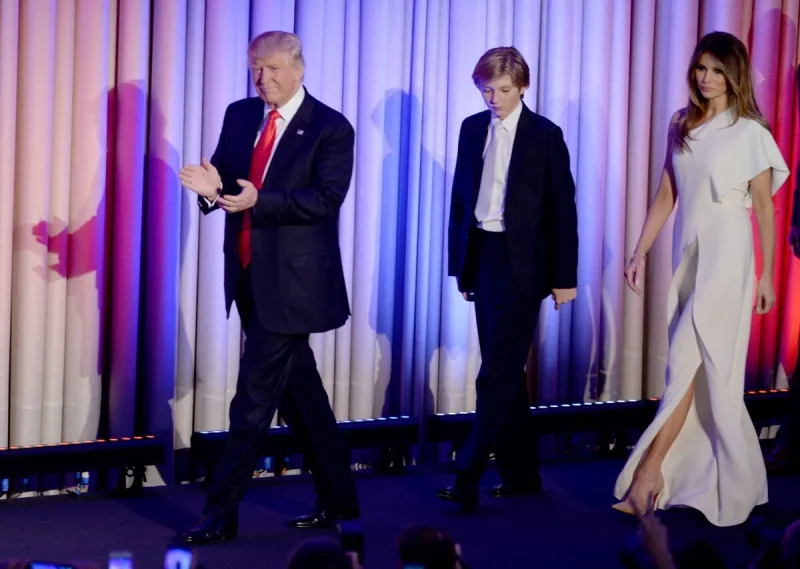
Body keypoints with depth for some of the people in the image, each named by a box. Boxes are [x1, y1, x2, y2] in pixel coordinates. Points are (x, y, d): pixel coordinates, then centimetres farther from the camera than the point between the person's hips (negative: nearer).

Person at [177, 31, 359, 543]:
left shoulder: (330, 128, -8)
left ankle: (222, 514, -2)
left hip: (292, 281, -7)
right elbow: (224, 179, 10)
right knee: (299, 389, 15)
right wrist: (212, 188, -15)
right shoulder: (240, 115, 10)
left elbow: (325, 198, -18)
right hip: (250, 275, 7)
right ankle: (337, 500, 26)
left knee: (256, 395, -7)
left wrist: (258, 201, -30)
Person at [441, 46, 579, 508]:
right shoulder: (472, 128, 8)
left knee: (498, 374, -8)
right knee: (505, 371, 11)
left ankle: (468, 479, -9)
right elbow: (461, 199, 12)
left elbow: (563, 209, -4)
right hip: (482, 257, 6)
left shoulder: (546, 135, -5)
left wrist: (565, 277, -6)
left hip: (522, 262, -6)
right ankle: (521, 474, 20)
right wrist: (459, 263, 10)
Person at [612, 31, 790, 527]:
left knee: (686, 365, -11)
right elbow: (666, 197, 13)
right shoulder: (681, 127, 11)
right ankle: (731, 481, 18)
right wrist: (641, 252, 8)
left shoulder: (749, 132, -5)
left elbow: (765, 207, -2)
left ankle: (647, 476, -11)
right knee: (704, 373, 8)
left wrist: (767, 275, -2)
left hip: (726, 257, -6)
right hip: (688, 255, 6)